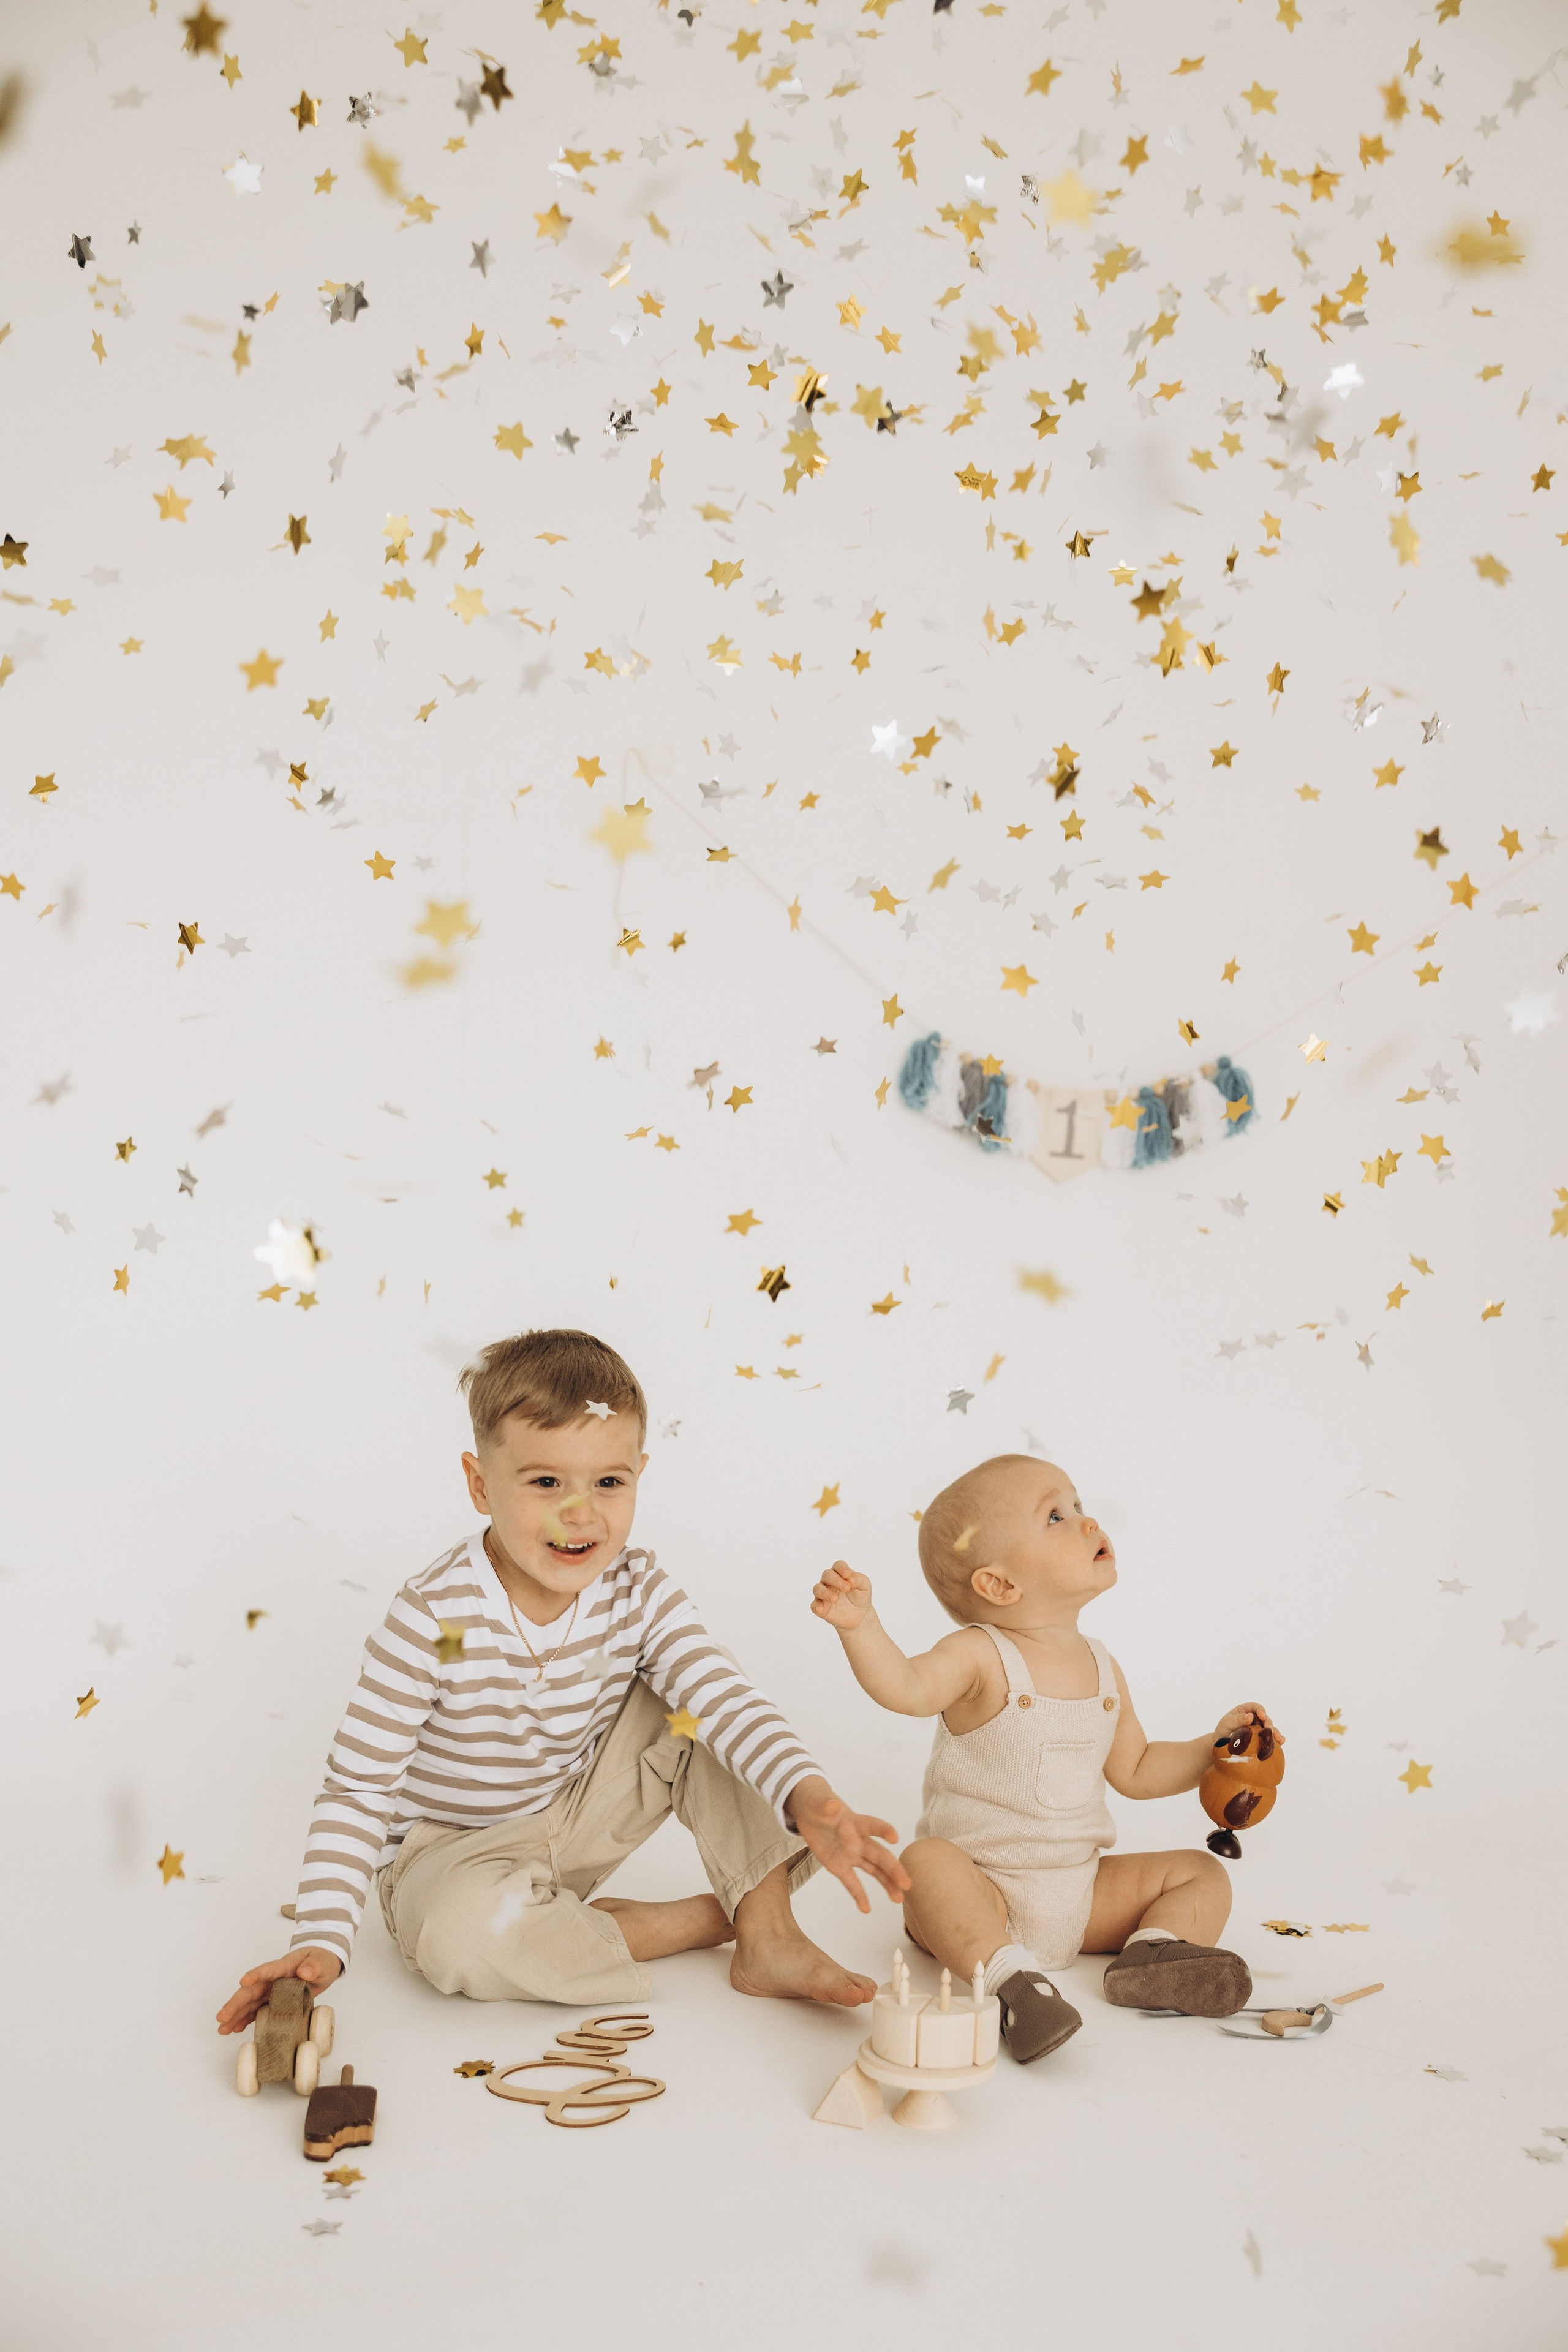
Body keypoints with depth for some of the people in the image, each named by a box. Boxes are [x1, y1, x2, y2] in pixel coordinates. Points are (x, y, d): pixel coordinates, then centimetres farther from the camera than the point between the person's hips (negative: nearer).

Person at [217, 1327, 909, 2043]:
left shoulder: (637, 1594, -14)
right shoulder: (434, 1619, -27)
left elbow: (729, 1700, -26)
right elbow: (357, 1789, -23)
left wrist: (808, 1801, -46)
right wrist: (320, 1941, -34)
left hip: (578, 1822, 4)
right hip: (450, 1850, -4)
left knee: (695, 1712, -16)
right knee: (465, 1932, -39)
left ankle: (770, 1940, -11)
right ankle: (701, 1920, -17)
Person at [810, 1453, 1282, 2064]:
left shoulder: (1102, 1668, 6)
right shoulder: (980, 1657, -15)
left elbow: (1136, 1770, 17)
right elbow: (906, 1687, -35)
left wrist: (1215, 1747, 4)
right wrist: (860, 1625, -51)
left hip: (1082, 1897, 6)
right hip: (983, 1891, -6)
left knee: (1202, 1873, 2)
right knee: (925, 1862, -35)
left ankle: (1151, 1955, -24)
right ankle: (1010, 1975, -43)